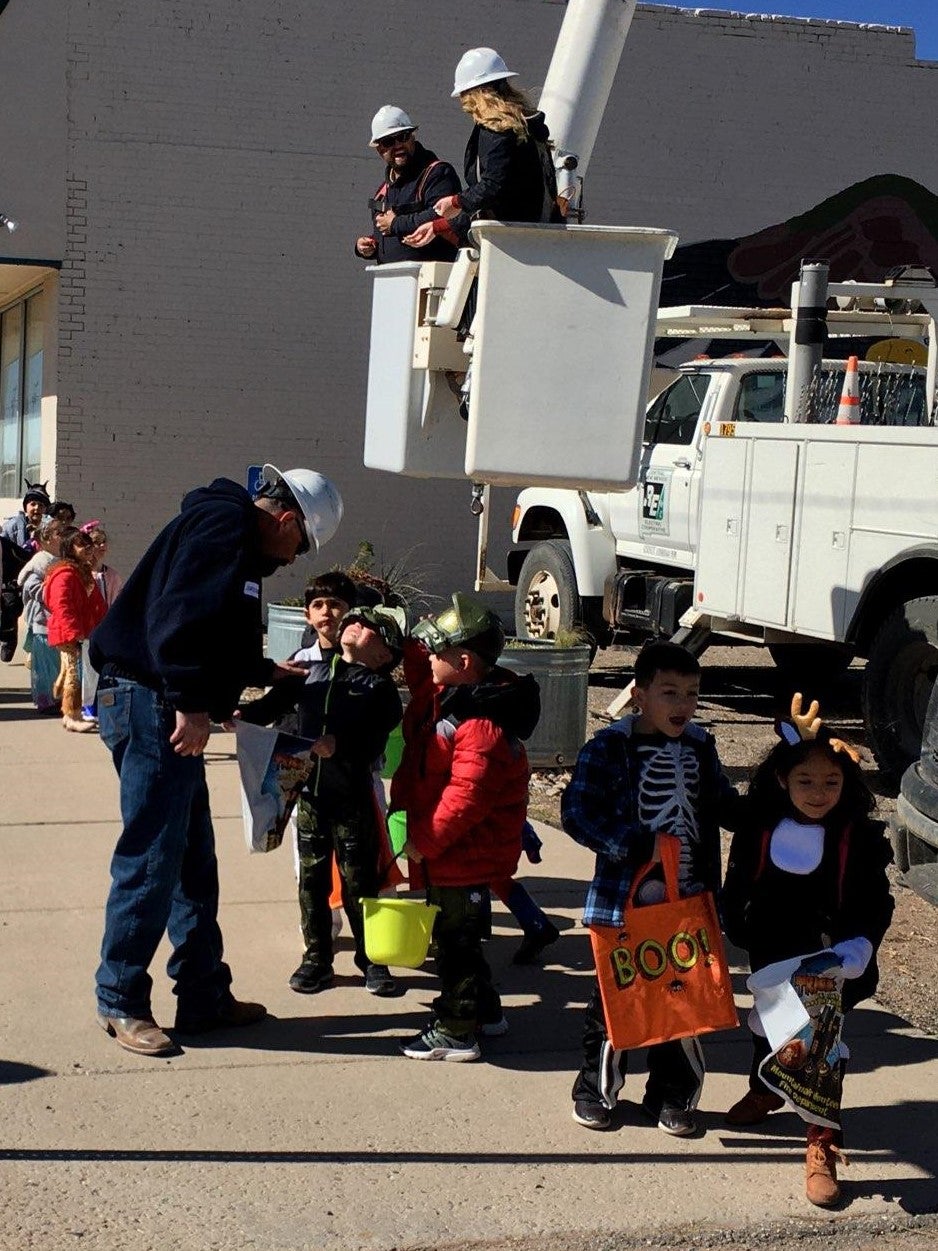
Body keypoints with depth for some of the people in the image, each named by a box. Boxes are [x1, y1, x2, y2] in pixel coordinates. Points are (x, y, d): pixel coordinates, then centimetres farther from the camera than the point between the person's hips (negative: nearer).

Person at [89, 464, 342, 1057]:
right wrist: (193, 705, -25)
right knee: (150, 859, -5)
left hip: (169, 708, 11)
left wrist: (269, 672, 41)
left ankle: (206, 996, 21)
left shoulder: (235, 537, 21)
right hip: (149, 702, -11)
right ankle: (121, 1001, 5)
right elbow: (181, 614, -24)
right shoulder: (226, 525, -11)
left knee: (194, 862, 14)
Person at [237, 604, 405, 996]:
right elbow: (275, 704, 7)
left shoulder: (380, 688, -4)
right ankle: (317, 959, 19)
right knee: (312, 877, 9)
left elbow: (372, 743, -16)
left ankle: (371, 959, 16)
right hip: (309, 790, 4)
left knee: (359, 880, 3)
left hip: (352, 796, -4)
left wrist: (339, 745, -33)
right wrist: (243, 713, -10)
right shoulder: (312, 669, 10)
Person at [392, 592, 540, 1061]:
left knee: (454, 938, 1)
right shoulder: (443, 693, 2)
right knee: (455, 933, 22)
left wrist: (424, 842, -24)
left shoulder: (482, 723, -28)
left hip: (468, 852, -10)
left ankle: (455, 1033, 12)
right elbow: (416, 666, 21)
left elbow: (466, 796, -31)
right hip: (447, 848, 10)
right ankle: (485, 1009, 37)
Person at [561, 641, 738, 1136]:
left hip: (688, 903, 4)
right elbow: (576, 812, -17)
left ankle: (672, 1096, 27)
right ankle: (595, 1090, 26)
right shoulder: (609, 748, -11)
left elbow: (723, 806, 18)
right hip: (624, 903, -4)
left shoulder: (701, 747, 6)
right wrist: (638, 843, -23)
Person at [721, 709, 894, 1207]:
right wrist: (738, 932, 1)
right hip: (770, 959, 4)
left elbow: (875, 904, -12)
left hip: (828, 966, -4)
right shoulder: (760, 828, -10)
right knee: (765, 1029, 26)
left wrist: (857, 948, -25)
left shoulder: (859, 837, -15)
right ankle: (763, 1091, 54)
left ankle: (823, 1145, 5)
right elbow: (737, 886, 3)